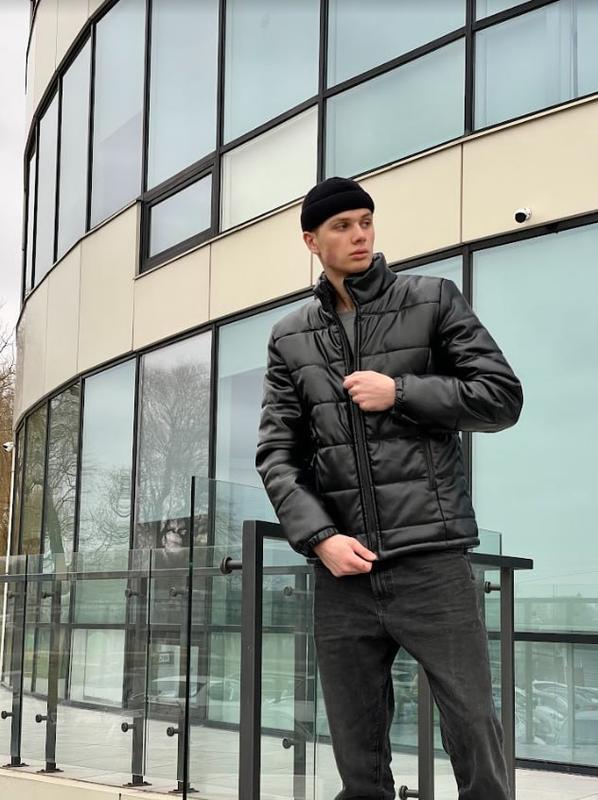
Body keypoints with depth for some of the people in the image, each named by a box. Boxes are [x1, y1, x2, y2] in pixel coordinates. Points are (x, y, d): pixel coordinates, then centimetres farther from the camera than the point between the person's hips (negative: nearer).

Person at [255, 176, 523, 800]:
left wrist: (401, 392, -9)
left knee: (475, 737, -1)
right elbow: (276, 454, 7)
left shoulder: (432, 300, 7)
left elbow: (502, 397, 3)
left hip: (432, 559, -2)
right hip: (342, 572, 2)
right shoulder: (290, 337, 13)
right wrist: (319, 537, -8)